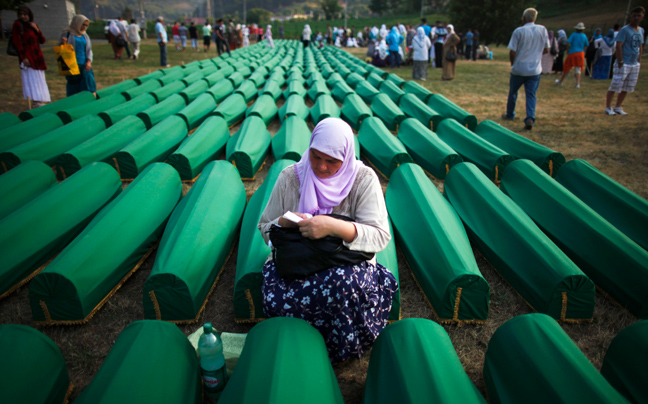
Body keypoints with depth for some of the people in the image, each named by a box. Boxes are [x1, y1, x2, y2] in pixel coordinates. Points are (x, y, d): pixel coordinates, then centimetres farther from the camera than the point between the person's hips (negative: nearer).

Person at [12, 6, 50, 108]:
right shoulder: (17, 24, -1)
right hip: (27, 57, -6)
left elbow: (42, 41, 12)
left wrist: (37, 30, -5)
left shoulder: (33, 25, 16)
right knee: (31, 80, -12)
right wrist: (23, 57, -17)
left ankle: (40, 102, 14)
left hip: (37, 58, 6)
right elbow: (17, 42, -8)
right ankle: (35, 102, -15)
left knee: (39, 80, 8)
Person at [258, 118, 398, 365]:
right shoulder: (290, 177, 2)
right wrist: (284, 223, -16)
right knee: (275, 298, -33)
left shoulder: (364, 179, -5)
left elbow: (380, 236, -14)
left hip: (346, 263, -1)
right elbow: (265, 229, 10)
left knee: (341, 283, -39)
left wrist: (334, 226, -30)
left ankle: (343, 348, -5)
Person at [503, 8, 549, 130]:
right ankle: (530, 118, -12)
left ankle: (510, 114, 32)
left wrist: (513, 64, 6)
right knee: (531, 94, 5)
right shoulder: (542, 30, 0)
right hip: (535, 69, 2)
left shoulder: (519, 31, -10)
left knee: (513, 92, 17)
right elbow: (546, 49, 6)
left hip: (519, 68, -2)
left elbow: (512, 52, -11)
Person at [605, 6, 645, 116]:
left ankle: (618, 107, 19)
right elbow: (618, 46, -14)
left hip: (635, 65, 7)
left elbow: (640, 47, 18)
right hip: (624, 64, -7)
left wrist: (639, 61, 11)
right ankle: (608, 108, 1)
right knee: (615, 86, -6)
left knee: (626, 88, 10)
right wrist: (620, 62, -19)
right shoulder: (624, 30, -9)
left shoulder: (641, 30, 12)